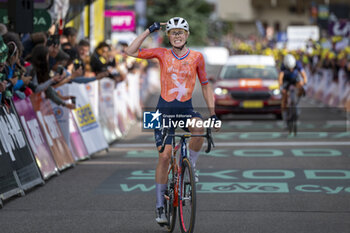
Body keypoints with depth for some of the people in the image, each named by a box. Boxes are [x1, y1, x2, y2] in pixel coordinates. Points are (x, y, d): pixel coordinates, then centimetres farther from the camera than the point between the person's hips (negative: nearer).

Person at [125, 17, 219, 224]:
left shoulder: (196, 57, 2)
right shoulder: (162, 54, 1)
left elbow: (205, 85, 10)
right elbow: (131, 51, -2)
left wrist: (212, 112, 5)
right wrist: (149, 31, -4)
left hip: (186, 108, 0)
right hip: (165, 108, 0)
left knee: (199, 129, -35)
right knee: (164, 156, -7)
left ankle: (190, 166, -8)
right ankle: (160, 205, 3)